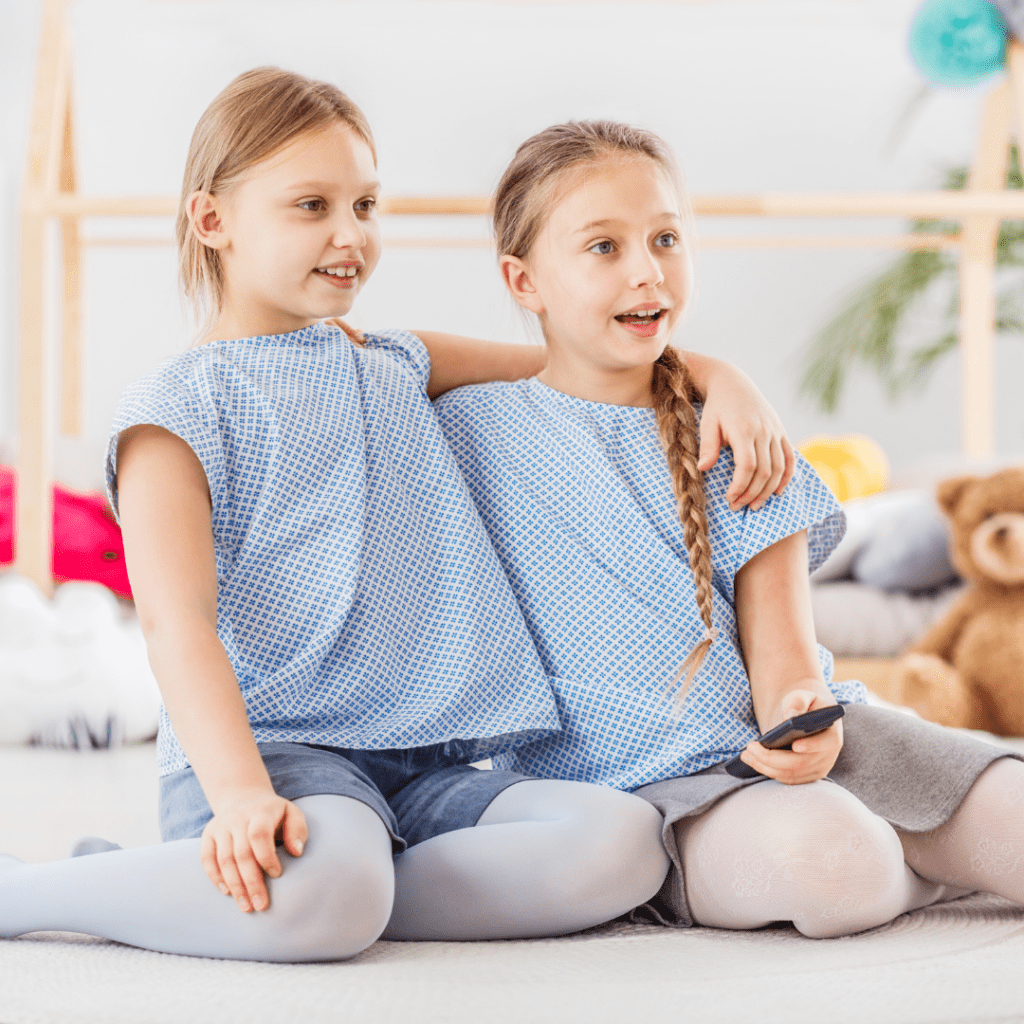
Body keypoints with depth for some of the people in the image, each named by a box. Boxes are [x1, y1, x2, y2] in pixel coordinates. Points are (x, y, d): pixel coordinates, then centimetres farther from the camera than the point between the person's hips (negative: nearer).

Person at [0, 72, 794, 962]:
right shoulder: (177, 407, 0)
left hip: (430, 769, 7)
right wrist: (239, 793, -28)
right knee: (326, 897, -40)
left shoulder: (397, 370, 21)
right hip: (274, 751, -7)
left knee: (625, 842, -21)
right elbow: (178, 626, -12)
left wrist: (722, 379, 10)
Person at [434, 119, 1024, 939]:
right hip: (639, 787, -2)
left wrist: (798, 709, -19)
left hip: (786, 748, 2)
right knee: (822, 852, -33)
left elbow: (779, 630, 2)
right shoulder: (471, 431, 2)